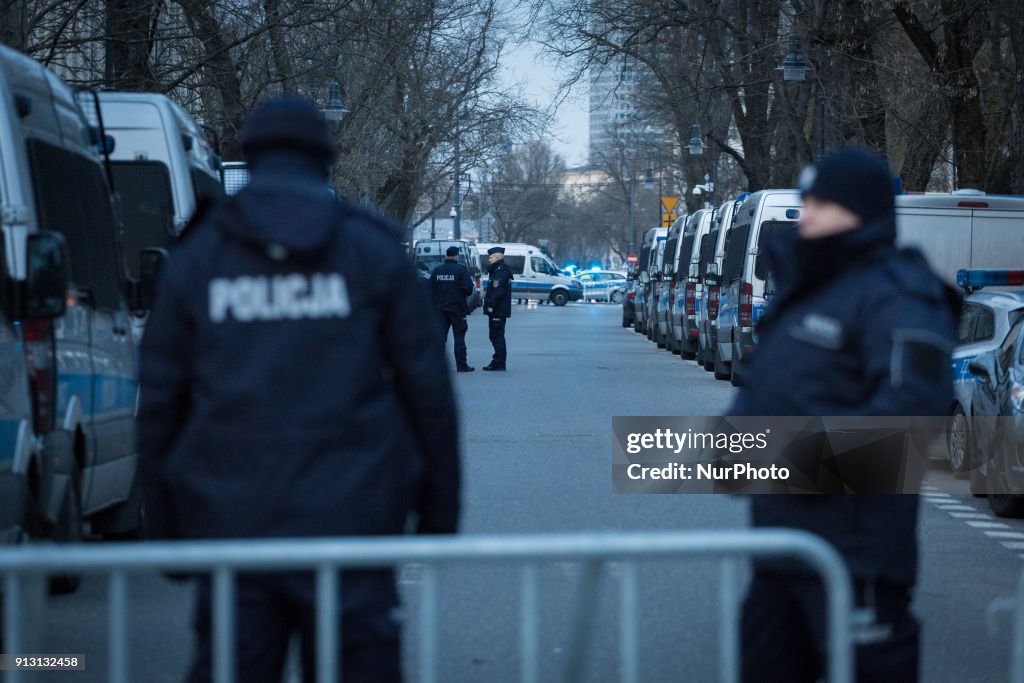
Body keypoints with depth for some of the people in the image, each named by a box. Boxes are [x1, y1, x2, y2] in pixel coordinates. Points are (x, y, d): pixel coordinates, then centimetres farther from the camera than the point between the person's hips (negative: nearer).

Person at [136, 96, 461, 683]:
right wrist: (439, 511, 10)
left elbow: (159, 401, 7)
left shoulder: (195, 259, 7)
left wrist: (163, 526, 13)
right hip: (351, 520, -1)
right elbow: (427, 390, 3)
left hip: (229, 522, 1)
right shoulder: (374, 251, 5)